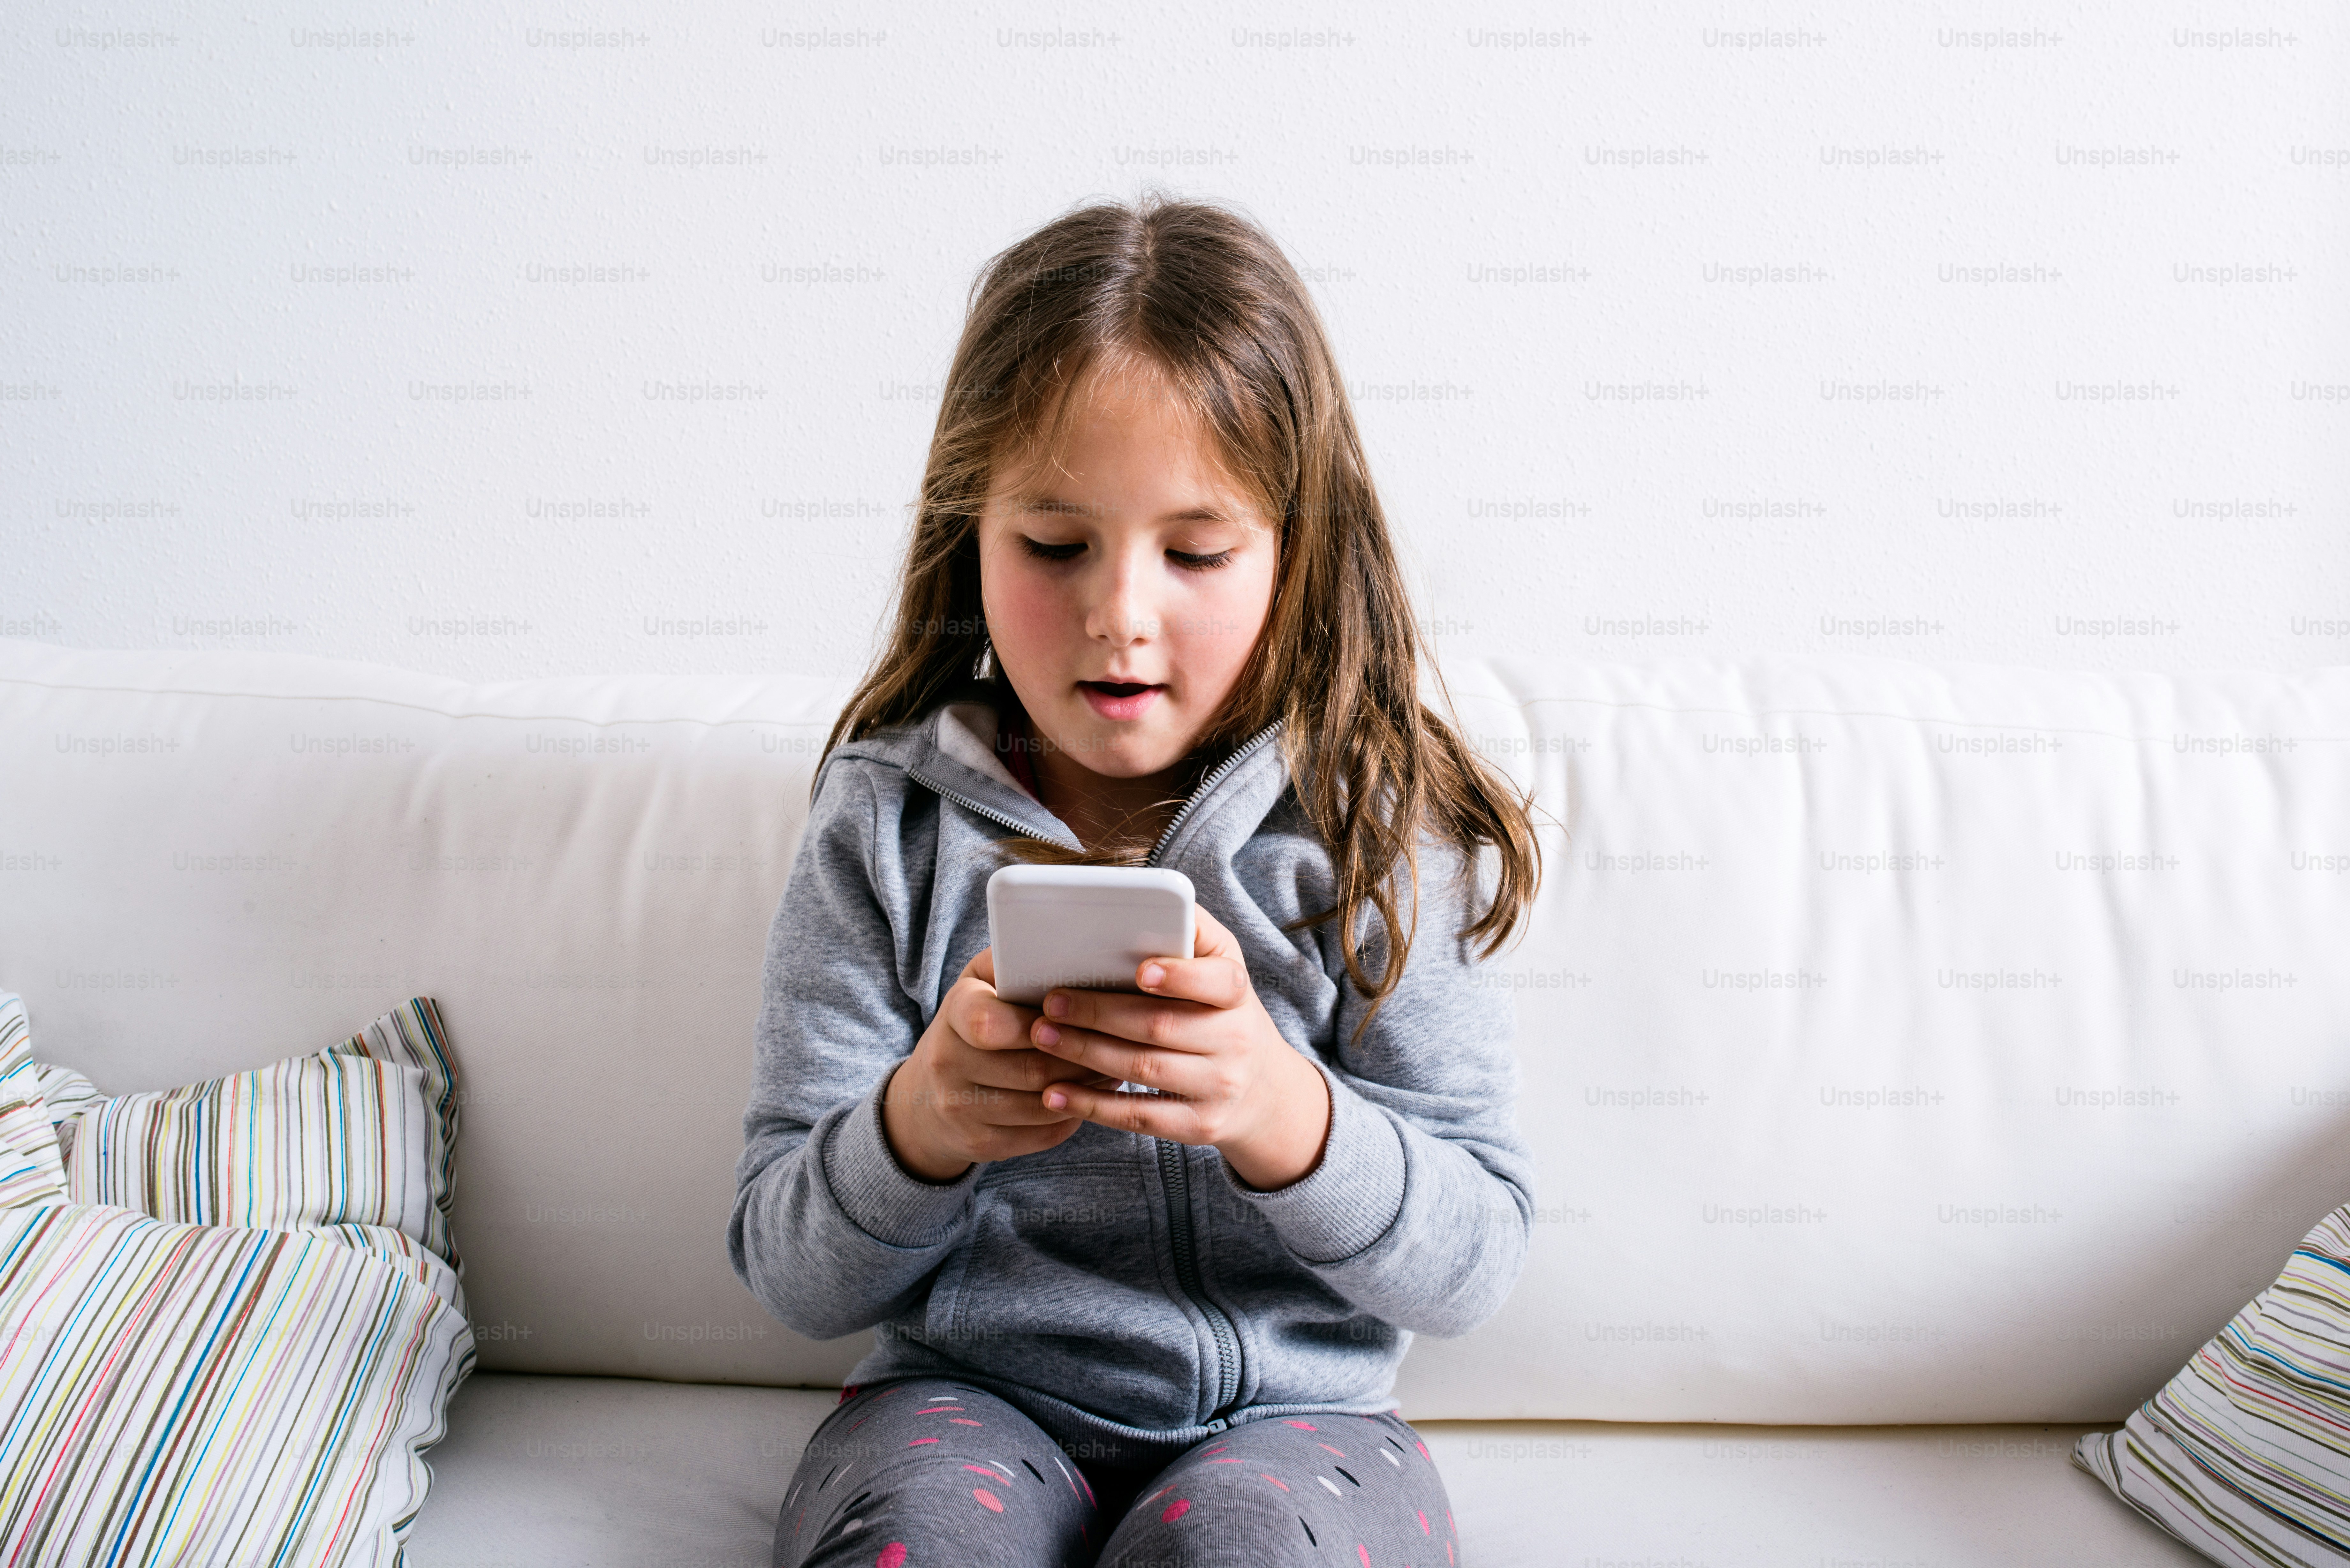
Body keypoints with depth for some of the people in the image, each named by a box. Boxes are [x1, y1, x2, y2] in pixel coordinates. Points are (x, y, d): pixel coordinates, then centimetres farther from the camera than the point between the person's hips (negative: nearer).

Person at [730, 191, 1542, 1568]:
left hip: (1292, 1412, 0)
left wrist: (1281, 1115, -26)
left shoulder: (1377, 827, -4)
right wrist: (917, 1126, -24)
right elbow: (792, 1276, -1)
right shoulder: (887, 824, -2)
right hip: (970, 1398, 1)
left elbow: (1476, 1260, -6)